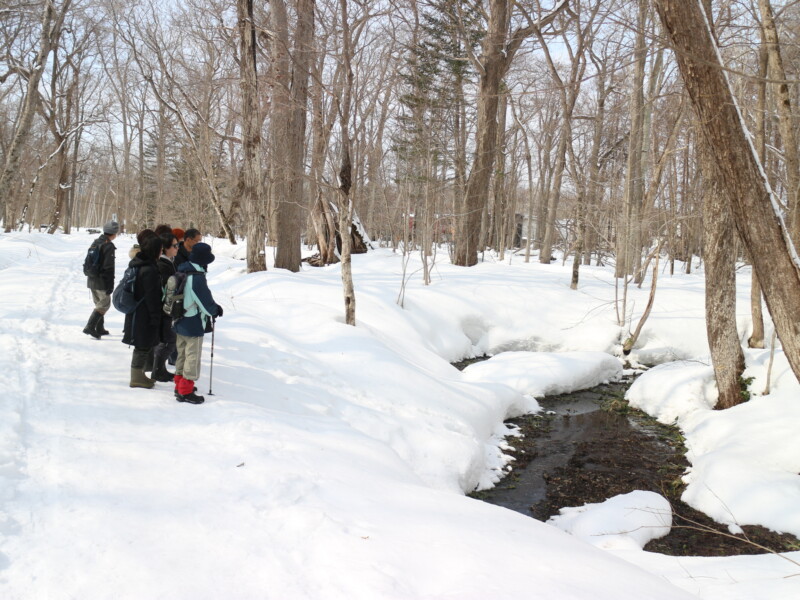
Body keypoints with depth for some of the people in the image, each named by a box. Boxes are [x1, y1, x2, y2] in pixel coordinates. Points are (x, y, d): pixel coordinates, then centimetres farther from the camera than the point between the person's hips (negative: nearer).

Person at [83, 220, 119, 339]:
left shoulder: (95, 242, 10)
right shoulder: (109, 246, -17)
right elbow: (109, 268, -19)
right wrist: (110, 285, -16)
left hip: (91, 280, 8)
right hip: (101, 281, -8)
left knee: (99, 303, 19)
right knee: (104, 304, 1)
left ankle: (99, 329, 23)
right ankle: (90, 327, -8)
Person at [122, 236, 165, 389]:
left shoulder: (138, 264, 10)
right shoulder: (149, 270, -21)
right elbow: (152, 296, -20)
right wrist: (156, 317, -14)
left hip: (136, 312, 10)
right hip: (144, 315, -10)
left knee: (142, 347, 18)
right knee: (143, 347, 1)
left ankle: (138, 375, 28)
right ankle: (137, 378, 10)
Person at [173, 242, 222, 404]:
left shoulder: (182, 272, 3)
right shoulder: (197, 277, -25)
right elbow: (205, 300, -19)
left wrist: (214, 306, 8)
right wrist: (214, 311, 1)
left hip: (180, 322, 9)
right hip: (194, 325, -9)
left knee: (182, 354, 21)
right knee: (192, 357, 2)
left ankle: (180, 385, 33)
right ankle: (185, 391, 7)